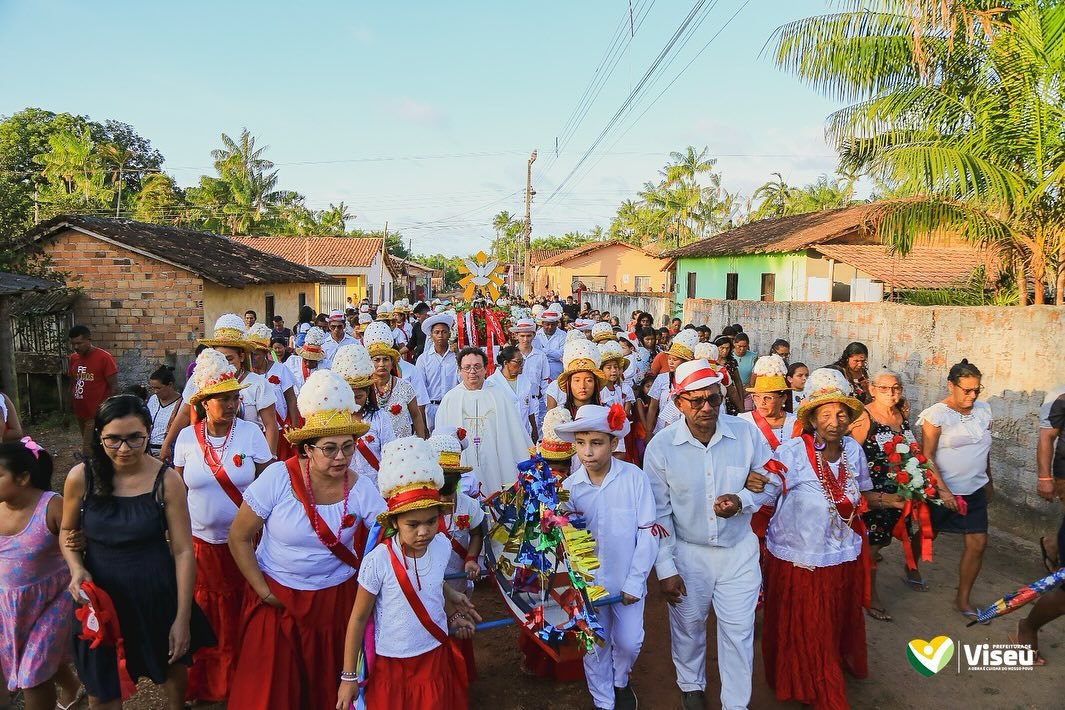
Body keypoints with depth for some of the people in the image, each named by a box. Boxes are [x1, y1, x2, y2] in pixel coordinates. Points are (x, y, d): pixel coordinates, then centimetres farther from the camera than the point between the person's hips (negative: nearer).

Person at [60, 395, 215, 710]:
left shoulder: (166, 480, -17)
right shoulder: (80, 477, -11)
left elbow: (183, 551, -12)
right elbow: (67, 531, 7)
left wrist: (183, 618, -11)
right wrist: (76, 568, -13)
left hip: (156, 592, -1)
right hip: (99, 594, 1)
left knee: (170, 666, 23)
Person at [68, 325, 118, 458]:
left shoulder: (104, 357, -12)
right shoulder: (73, 358, 8)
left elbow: (114, 387, -11)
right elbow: (72, 385, 16)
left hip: (97, 415, -6)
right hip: (79, 413, 6)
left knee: (88, 452, -9)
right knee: (94, 449, 14)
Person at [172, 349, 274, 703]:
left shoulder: (251, 433, -9)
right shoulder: (187, 437, -4)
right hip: (199, 541, 2)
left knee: (238, 617, 10)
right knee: (202, 617, 14)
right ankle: (202, 683, 36)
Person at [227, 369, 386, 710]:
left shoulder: (361, 489, -12)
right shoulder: (278, 477, -17)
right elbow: (238, 537, -9)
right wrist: (262, 590, -11)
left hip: (335, 599, 2)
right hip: (276, 598, -1)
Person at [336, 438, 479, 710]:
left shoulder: (442, 547, -11)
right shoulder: (378, 561, -23)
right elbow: (358, 618, -13)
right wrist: (348, 676, -7)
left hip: (436, 656, 4)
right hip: (392, 662, -4)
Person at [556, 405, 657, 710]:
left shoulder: (634, 478, -14)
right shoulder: (569, 487, -8)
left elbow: (648, 532, -10)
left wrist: (635, 581, -11)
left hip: (627, 580, -1)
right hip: (588, 582, 1)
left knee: (628, 642, 9)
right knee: (595, 645, 12)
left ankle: (620, 682, 42)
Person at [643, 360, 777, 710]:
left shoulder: (746, 434, -13)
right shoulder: (660, 447, -16)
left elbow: (770, 482, 0)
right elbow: (658, 513, -9)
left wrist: (742, 500, -21)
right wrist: (665, 569, -8)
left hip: (739, 550, 1)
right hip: (687, 552, 0)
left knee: (739, 632, 11)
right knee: (688, 626, 20)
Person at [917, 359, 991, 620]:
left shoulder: (983, 410, 2)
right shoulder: (937, 414, -16)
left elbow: (984, 450, 14)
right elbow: (927, 456, -17)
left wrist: (989, 482, 20)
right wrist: (943, 491, -20)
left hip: (975, 490, 5)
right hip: (943, 490, -5)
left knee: (977, 543, -1)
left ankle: (963, 598, 13)